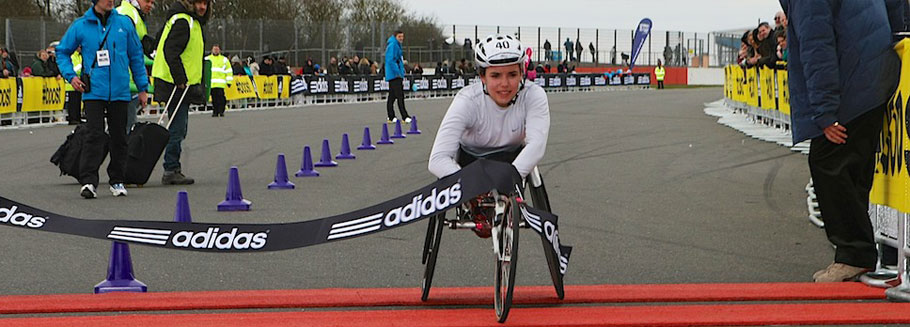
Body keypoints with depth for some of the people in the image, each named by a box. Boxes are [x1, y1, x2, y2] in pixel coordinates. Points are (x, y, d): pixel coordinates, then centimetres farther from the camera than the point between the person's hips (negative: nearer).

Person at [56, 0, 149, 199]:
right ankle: (88, 181, -13)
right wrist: (70, 76, -2)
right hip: (94, 91, -2)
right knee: (95, 135, -13)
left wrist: (142, 88, 11)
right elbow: (62, 52, 12)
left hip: (120, 91, 3)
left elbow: (136, 56, 11)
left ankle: (117, 180, 20)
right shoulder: (80, 26, 1)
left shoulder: (124, 23, 6)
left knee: (119, 137, 9)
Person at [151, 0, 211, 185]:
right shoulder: (182, 21, -15)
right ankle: (171, 171, -4)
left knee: (178, 129, 14)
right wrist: (181, 79, -23)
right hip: (177, 86, -11)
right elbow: (170, 52, -23)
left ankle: (172, 170, 19)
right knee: (177, 130, -7)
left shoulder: (192, 22, 17)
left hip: (182, 85, 11)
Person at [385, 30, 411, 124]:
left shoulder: (397, 45, 20)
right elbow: (390, 60, -20)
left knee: (392, 96, 11)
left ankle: (391, 117, 14)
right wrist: (398, 72, -21)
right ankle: (405, 117, -15)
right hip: (394, 75, -10)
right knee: (400, 95, -12)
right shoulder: (392, 45, -12)